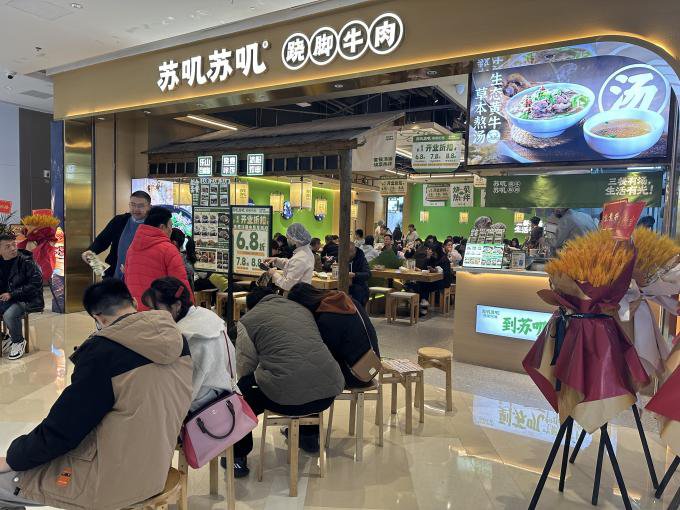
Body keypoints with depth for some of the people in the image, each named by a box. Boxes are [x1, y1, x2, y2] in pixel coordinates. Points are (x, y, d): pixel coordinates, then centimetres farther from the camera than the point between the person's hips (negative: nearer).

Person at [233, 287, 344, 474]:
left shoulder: (247, 320, 8)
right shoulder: (301, 308, 23)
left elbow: (245, 365, 7)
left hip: (287, 398, -5)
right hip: (329, 393, 5)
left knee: (240, 396, 22)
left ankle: (238, 457, 30)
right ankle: (309, 436, 49)